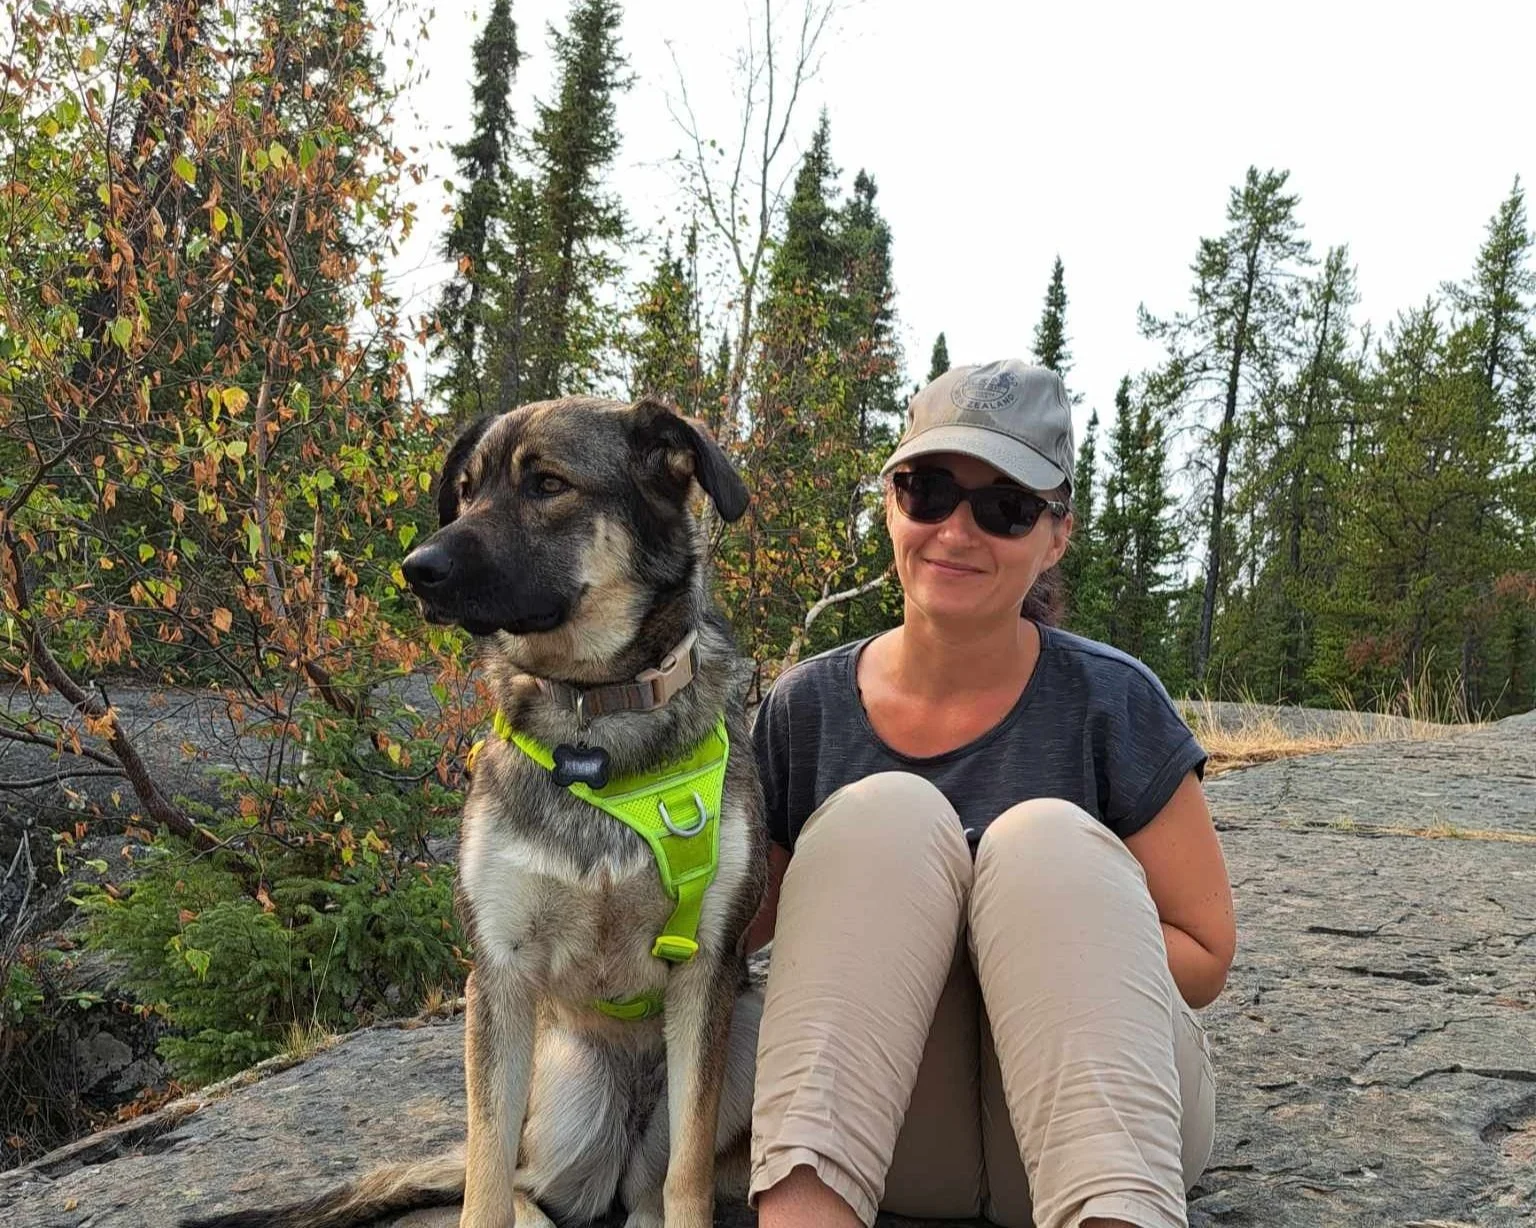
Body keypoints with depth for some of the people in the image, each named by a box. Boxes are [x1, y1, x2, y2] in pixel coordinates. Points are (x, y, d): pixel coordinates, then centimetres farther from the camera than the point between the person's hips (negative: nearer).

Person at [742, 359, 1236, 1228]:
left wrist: (1043, 946, -21)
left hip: (1078, 1107, -1)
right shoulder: (810, 708, -1)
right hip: (886, 1127, 1)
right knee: (885, 811, -23)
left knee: (1048, 838, -27)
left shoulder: (1112, 703, -7)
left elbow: (1204, 956, -3)